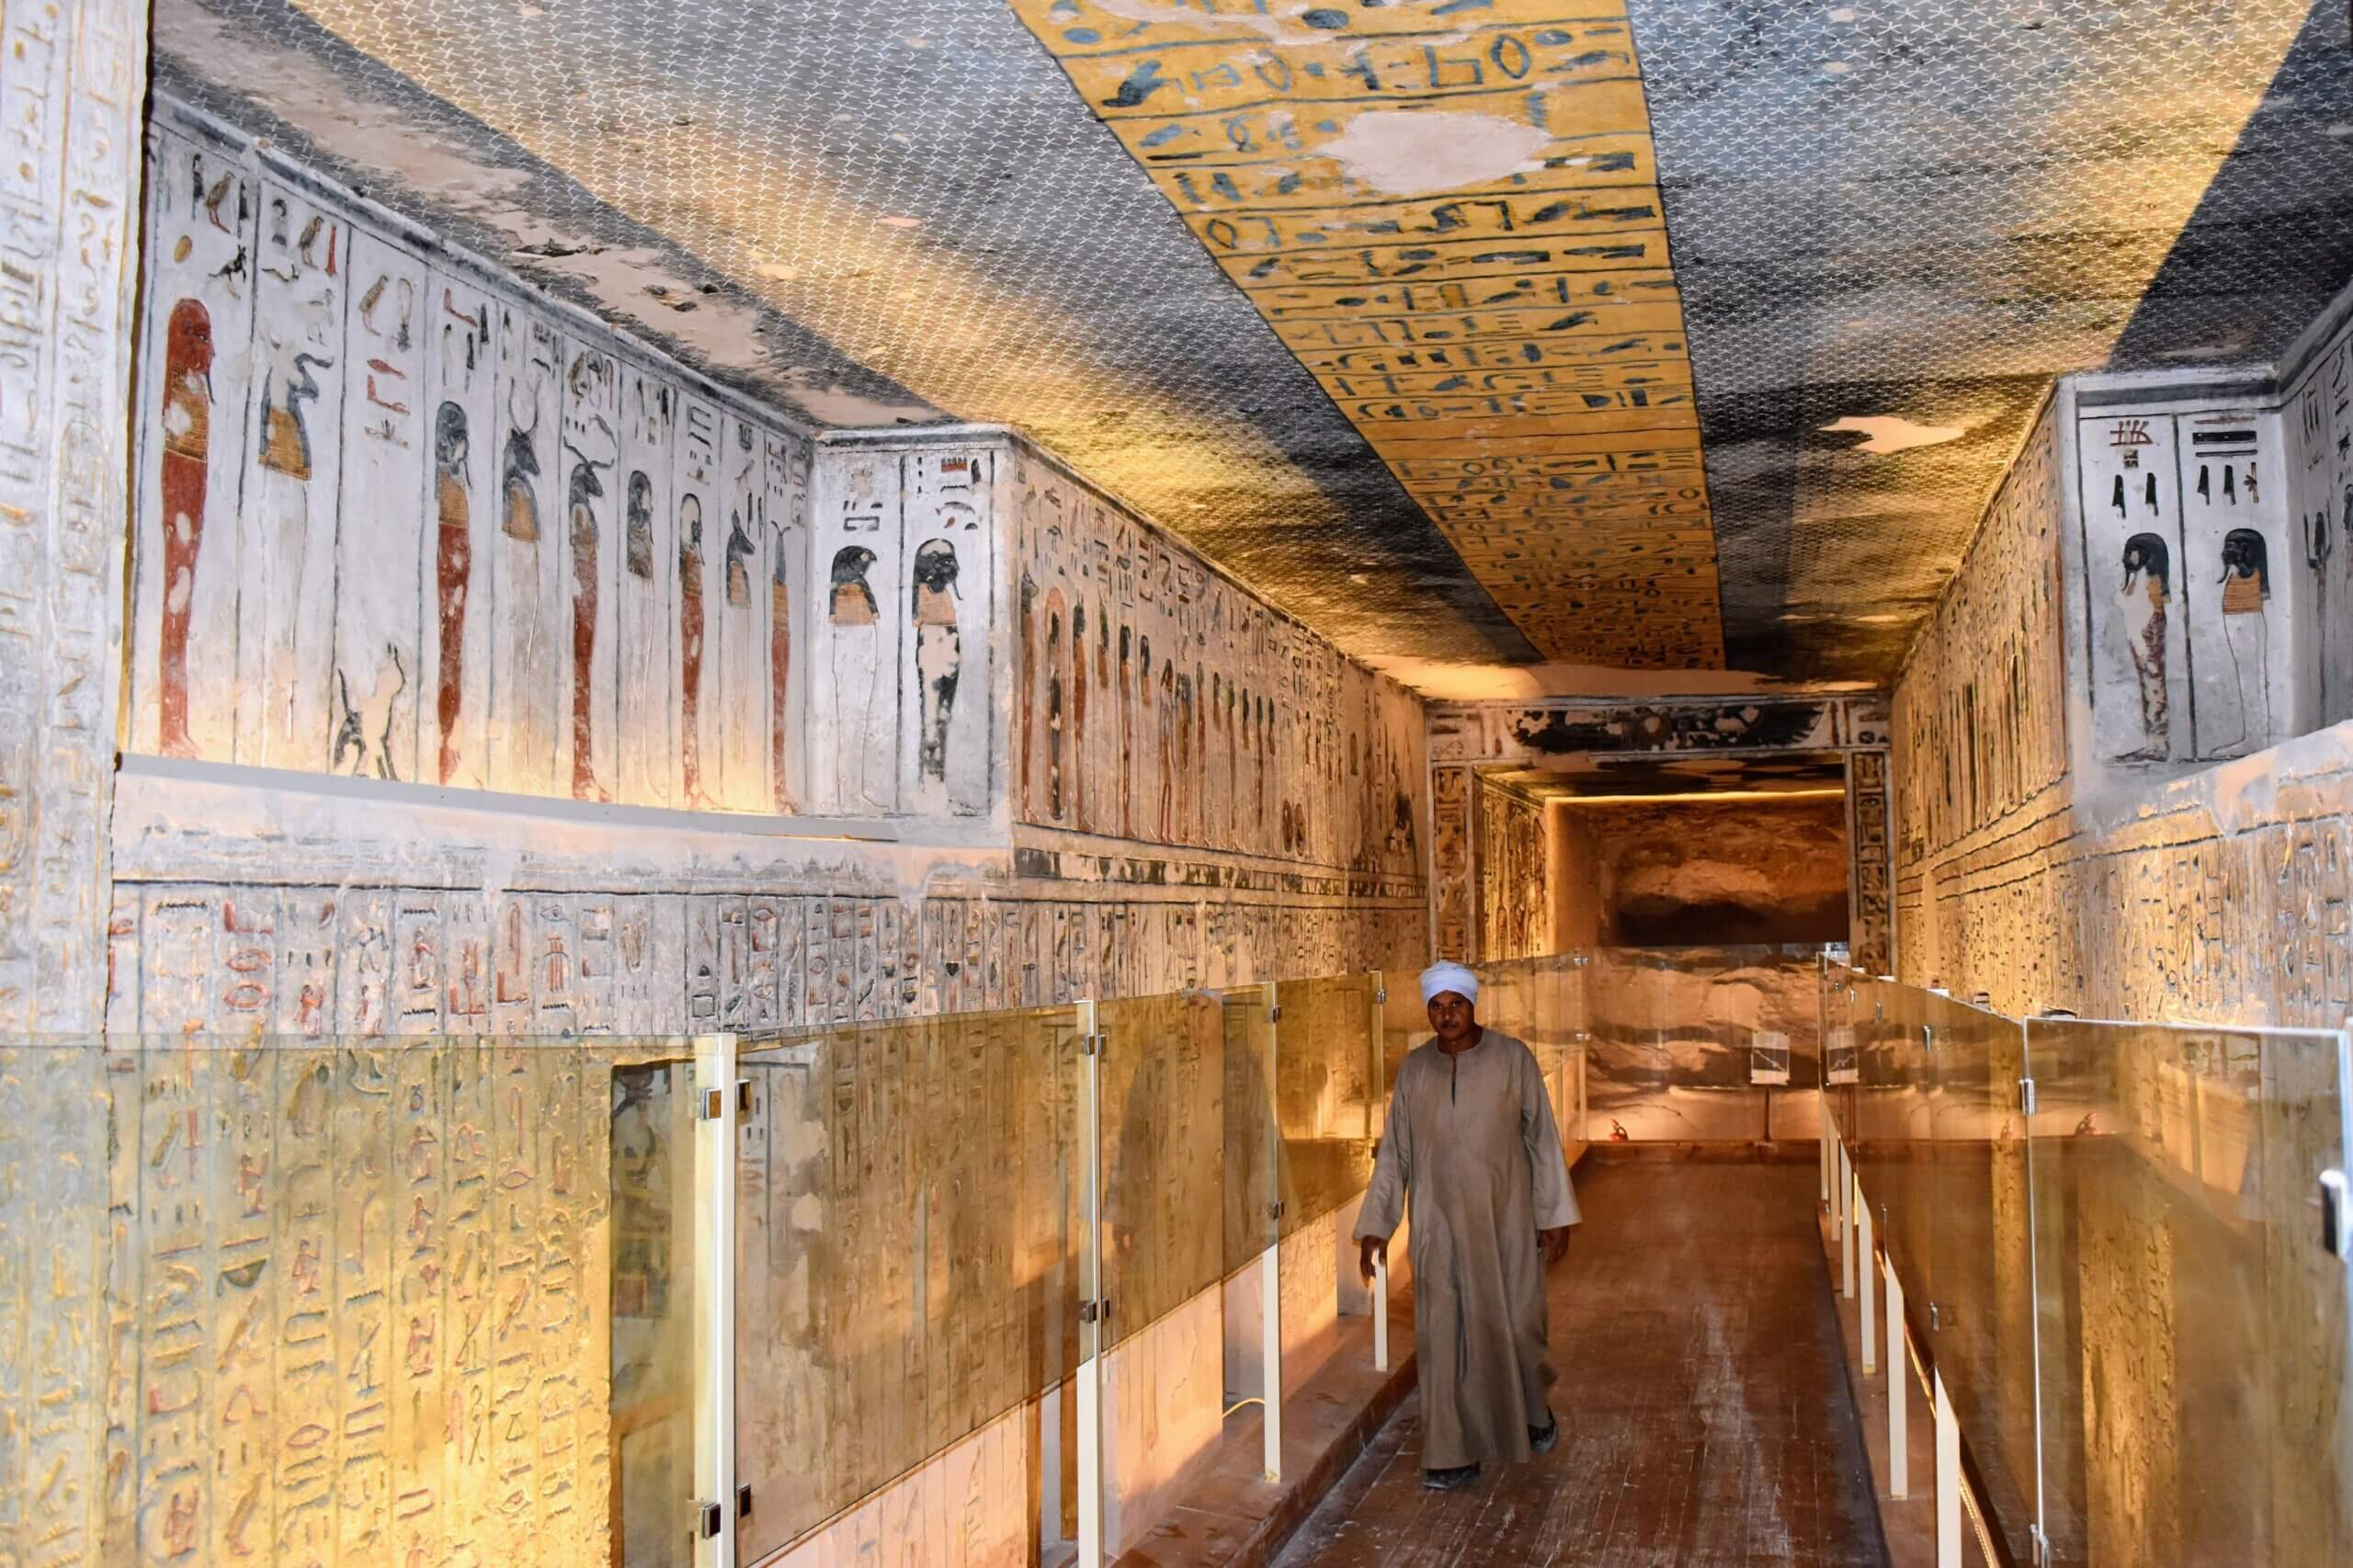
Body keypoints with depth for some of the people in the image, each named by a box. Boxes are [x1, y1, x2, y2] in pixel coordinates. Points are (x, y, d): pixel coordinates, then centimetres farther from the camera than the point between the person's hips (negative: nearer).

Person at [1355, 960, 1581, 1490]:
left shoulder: (1512, 1059, -5)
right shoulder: (1414, 1068, 2)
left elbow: (1542, 1139, -1)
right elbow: (1394, 1152, 7)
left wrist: (1556, 1216, -2)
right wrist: (1375, 1224, 5)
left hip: (1505, 1222, -2)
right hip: (1438, 1227, 2)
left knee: (1516, 1325, 7)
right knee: (1443, 1337, 1)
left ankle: (1533, 1408, 37)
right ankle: (1455, 1455, 11)